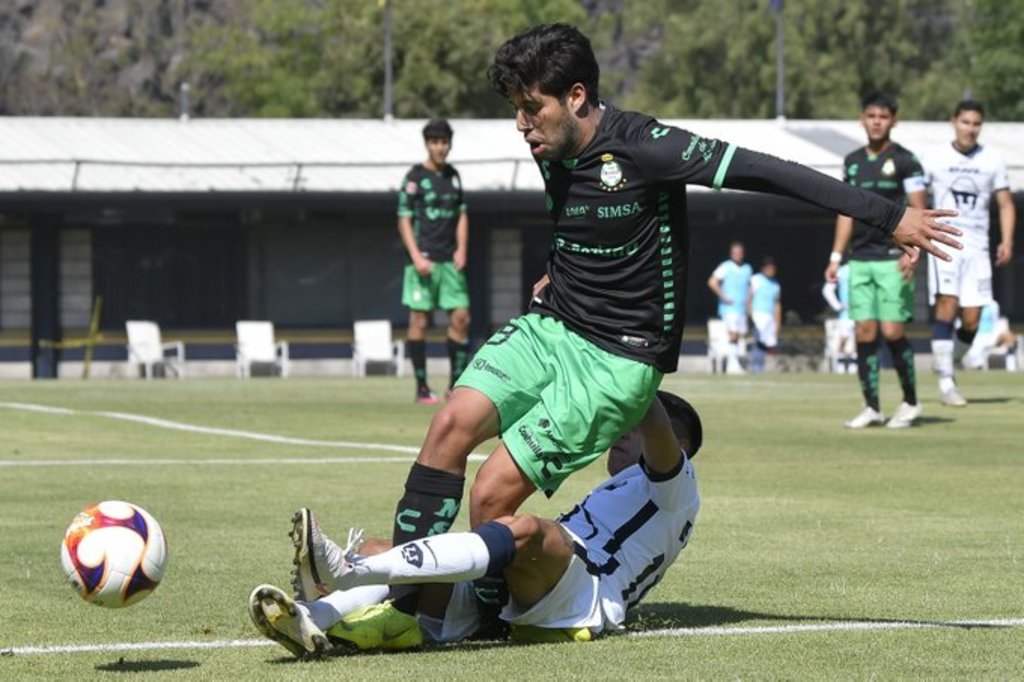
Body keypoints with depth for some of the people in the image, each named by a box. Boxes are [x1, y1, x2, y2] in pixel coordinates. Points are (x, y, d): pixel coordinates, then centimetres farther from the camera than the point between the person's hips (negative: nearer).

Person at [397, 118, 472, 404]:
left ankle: (457, 382, 8)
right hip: (424, 260, -5)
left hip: (450, 261, 5)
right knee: (419, 320, -3)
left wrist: (461, 249, 5)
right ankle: (421, 386, 1)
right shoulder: (415, 177, -3)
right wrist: (416, 257, -14)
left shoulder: (453, 176, 14)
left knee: (461, 318, 0)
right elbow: (404, 220, -5)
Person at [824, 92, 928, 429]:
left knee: (892, 330, -9)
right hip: (860, 260, 5)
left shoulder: (904, 160, -2)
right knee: (864, 332, 0)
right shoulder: (852, 162, 13)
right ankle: (872, 407, 6)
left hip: (893, 259, -5)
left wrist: (911, 252, -17)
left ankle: (910, 402, 5)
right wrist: (836, 256, 14)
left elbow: (918, 211, -5)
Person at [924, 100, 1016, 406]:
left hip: (977, 245, 2)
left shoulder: (992, 160, 8)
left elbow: (1005, 204, 12)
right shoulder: (936, 159, 5)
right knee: (947, 307, -15)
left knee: (971, 321, -4)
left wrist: (1006, 242, 0)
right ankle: (946, 382, -13)